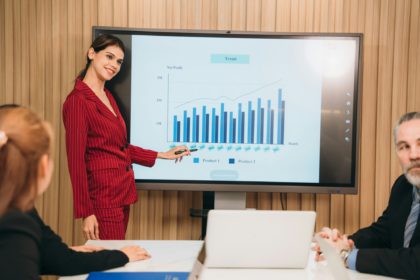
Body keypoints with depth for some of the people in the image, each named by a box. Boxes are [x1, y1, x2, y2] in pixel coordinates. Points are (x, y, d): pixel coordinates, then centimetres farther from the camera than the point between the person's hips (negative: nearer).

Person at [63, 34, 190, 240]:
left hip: (123, 192, 9)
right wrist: (86, 212, -17)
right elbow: (76, 160, -16)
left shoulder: (108, 96, 13)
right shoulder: (78, 100, -14)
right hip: (103, 196, -9)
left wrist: (163, 156, 22)